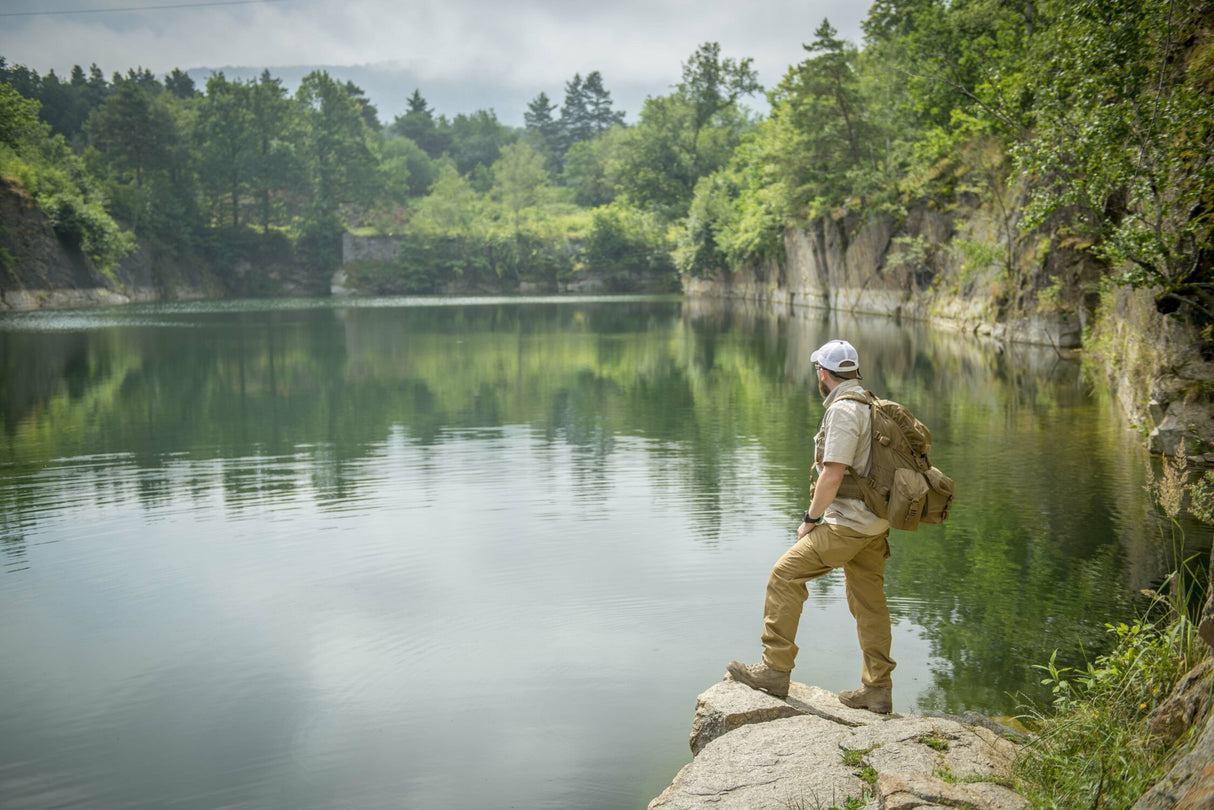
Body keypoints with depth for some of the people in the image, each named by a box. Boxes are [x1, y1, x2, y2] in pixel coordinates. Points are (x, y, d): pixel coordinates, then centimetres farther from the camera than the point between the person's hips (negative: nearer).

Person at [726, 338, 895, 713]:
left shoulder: (843, 410, -15)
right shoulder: (872, 405, 14)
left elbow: (833, 474, -21)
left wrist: (810, 519, -10)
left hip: (848, 524, -10)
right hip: (875, 524, 10)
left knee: (785, 576, -3)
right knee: (869, 601, 13)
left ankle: (774, 668, 0)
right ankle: (877, 689, 19)